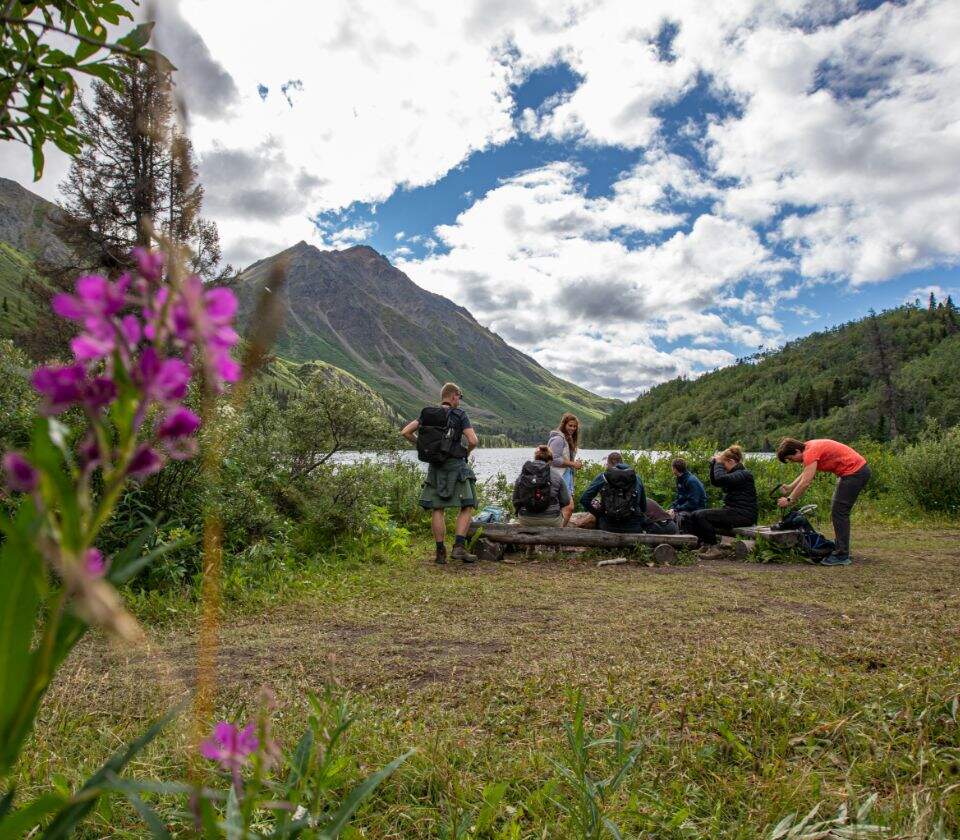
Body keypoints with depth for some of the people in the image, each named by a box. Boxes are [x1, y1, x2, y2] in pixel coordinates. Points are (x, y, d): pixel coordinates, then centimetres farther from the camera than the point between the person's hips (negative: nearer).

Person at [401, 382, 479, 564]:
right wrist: (465, 453, 6)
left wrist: (421, 445, 13)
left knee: (438, 509, 7)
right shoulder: (460, 415, -4)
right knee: (466, 507, 2)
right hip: (455, 465, -4)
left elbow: (405, 432, 5)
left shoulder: (427, 414, 8)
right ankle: (459, 547, -11)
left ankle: (441, 552, 8)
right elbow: (473, 441, -13)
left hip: (435, 467, 5)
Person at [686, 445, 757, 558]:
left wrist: (718, 463, -12)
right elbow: (714, 482, 22)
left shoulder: (744, 474, -13)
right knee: (693, 516, 1)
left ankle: (714, 549, -14)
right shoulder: (734, 473, 16)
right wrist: (713, 464, 10)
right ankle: (706, 545, 3)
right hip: (732, 511, 10)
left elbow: (721, 478, -29)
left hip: (743, 515, -10)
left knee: (701, 515, -22)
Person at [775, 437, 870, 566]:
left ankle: (842, 556, -5)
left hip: (855, 472, -10)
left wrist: (789, 500, -15)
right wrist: (789, 487, 11)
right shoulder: (809, 448, 8)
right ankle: (840, 547, 25)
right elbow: (806, 473, 21)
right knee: (838, 511, 16)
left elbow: (805, 483, -24)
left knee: (839, 512, -8)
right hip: (857, 470, 10)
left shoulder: (811, 452, -21)